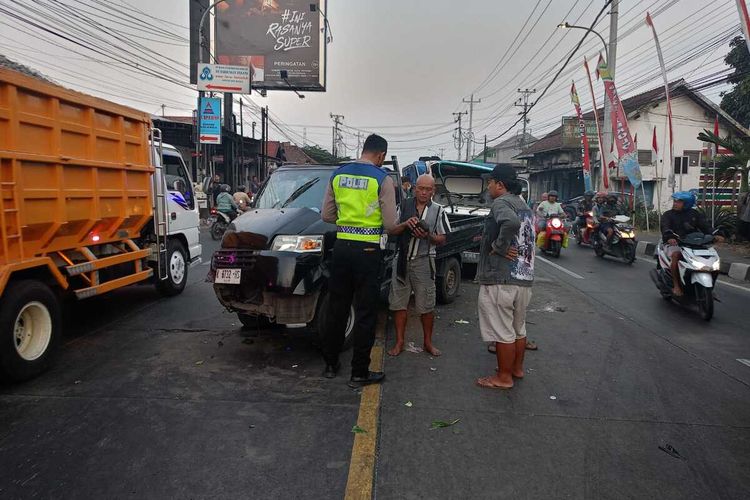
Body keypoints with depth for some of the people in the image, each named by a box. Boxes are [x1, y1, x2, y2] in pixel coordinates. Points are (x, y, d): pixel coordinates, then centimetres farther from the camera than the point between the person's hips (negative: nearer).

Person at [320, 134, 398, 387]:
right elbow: (390, 224, -6)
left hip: (341, 246, 5)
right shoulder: (383, 179, -7)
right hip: (367, 250, -5)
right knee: (365, 313, 5)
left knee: (336, 308, 15)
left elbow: (326, 215, 10)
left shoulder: (338, 174, 7)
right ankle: (359, 373, 13)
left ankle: (330, 364, 27)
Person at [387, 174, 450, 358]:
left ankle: (428, 342, 19)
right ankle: (399, 342, 15)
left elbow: (442, 240, 4)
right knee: (399, 302, 4)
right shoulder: (404, 206, 7)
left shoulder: (438, 210, 5)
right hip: (402, 259, 1)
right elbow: (391, 231, 5)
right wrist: (405, 224, -14)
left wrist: (427, 235, -16)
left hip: (424, 262, -1)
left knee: (426, 305, 3)